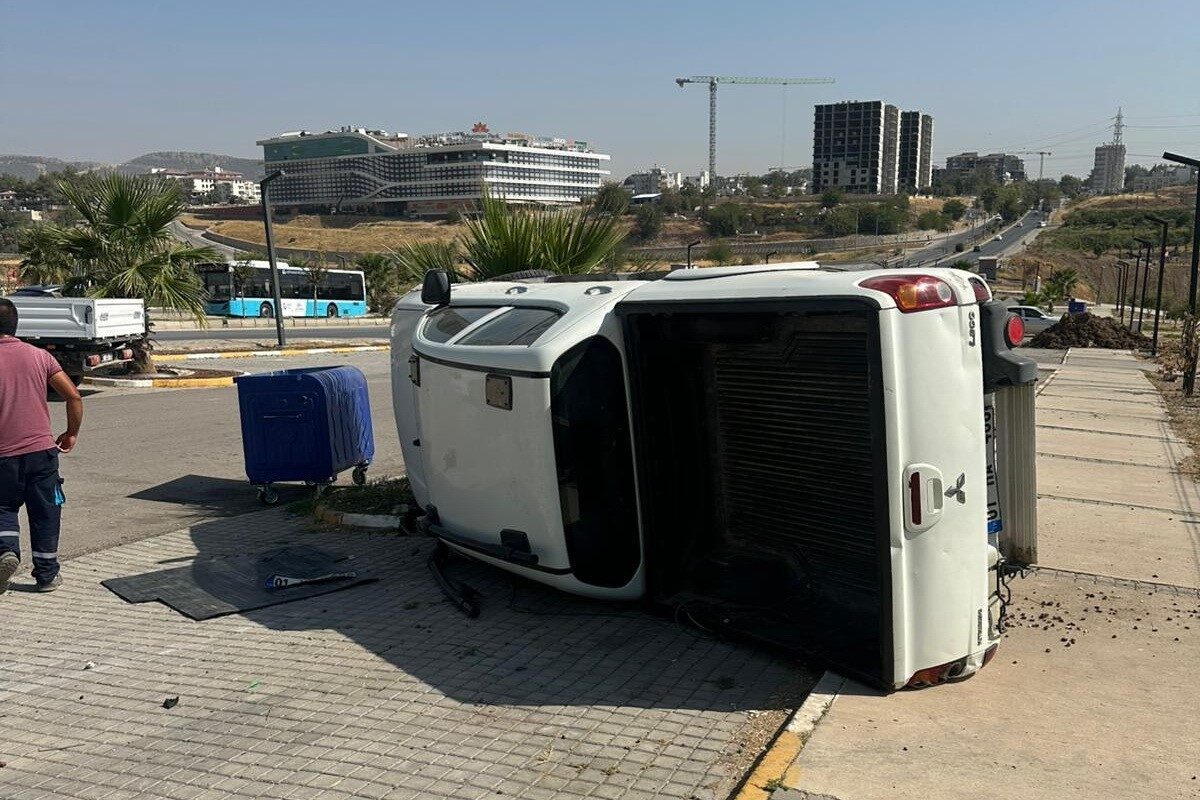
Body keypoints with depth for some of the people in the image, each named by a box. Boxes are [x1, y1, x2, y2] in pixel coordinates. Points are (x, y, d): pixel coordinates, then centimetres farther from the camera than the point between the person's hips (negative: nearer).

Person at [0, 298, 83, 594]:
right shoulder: (39, 356, 1)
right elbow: (74, 397, -2)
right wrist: (72, 433, 11)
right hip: (42, 450, 2)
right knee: (45, 514, 11)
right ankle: (47, 575, 17)